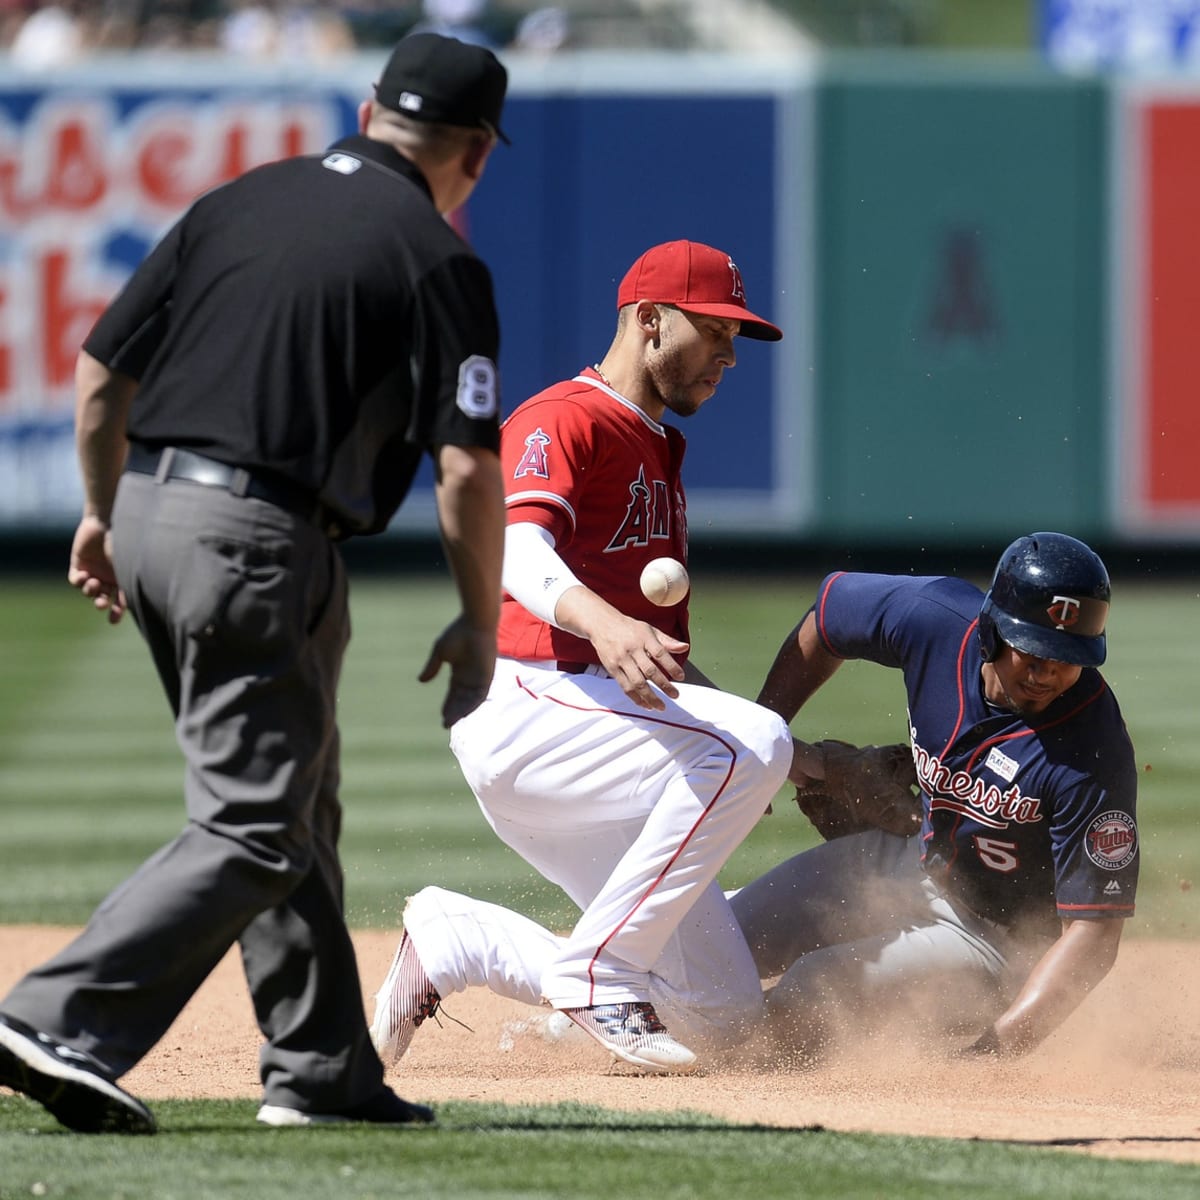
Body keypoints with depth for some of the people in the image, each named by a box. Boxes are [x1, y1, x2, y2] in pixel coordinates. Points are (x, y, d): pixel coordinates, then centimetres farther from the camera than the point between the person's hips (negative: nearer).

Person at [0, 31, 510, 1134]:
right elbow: (469, 467, -12)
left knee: (290, 800, 19)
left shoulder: (240, 202, 12)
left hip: (151, 516, 8)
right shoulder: (440, 261, -5)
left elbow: (101, 373, 12)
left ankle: (323, 1071, 22)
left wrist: (104, 514, 25)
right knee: (256, 831, -4)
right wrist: (479, 628, 0)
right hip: (259, 545, -8)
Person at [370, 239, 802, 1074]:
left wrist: (796, 765, 13)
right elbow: (516, 550, -23)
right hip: (527, 704, -9)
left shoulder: (661, 457, 28)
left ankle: (458, 948, 16)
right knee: (750, 746, -31)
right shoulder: (565, 421, -2)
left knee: (727, 1008, 1)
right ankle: (599, 973, -23)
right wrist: (603, 622, -44)